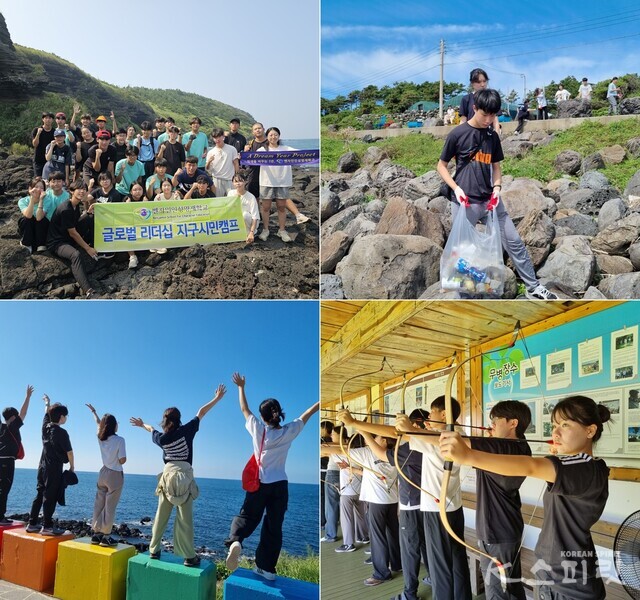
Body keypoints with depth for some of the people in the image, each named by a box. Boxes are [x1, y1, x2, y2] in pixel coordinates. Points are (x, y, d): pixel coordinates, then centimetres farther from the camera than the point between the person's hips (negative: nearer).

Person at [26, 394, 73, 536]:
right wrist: (72, 466, 4)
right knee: (50, 497, -6)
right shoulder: (61, 432, -15)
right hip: (54, 469, -8)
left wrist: (47, 402, 44)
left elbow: (47, 414, 26)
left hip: (42, 467, 8)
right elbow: (69, 451, -10)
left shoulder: (45, 427, 5)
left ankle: (32, 524, 15)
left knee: (39, 495, 12)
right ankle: (47, 526, -5)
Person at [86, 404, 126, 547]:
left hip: (103, 473, 6)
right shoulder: (119, 440, -16)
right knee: (110, 507, -2)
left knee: (99, 505, 12)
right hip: (115, 475, -6)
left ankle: (96, 533, 16)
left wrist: (93, 411, 39)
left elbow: (98, 423, 21)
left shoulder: (100, 437, 2)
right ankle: (106, 536, 0)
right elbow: (122, 460, -17)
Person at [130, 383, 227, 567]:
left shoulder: (161, 438, 4)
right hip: (184, 477, -4)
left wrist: (142, 424, 48)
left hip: (167, 476, 4)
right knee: (185, 518, -4)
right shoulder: (186, 431, -8)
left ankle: (154, 550, 20)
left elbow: (152, 429, 26)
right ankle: (189, 557, -1)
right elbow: (201, 412, -2)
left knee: (161, 516, 13)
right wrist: (217, 397, 5)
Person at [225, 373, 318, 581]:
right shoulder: (288, 432, -6)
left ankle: (235, 541, -21)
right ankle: (267, 568, 11)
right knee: (274, 527, 8)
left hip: (259, 483, -1)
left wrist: (241, 387, 16)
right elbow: (306, 415, 6)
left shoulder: (258, 429, -8)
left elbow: (245, 409, 5)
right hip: (279, 485, 1)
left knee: (247, 516, 9)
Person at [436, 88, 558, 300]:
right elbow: (441, 166, -1)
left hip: (490, 200, 5)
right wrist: (456, 189, -14)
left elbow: (496, 166, 17)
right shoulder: (458, 134, -6)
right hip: (465, 203, -5)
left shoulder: (492, 137, 8)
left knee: (514, 241, 5)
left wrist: (497, 188, -2)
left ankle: (533, 287, 16)